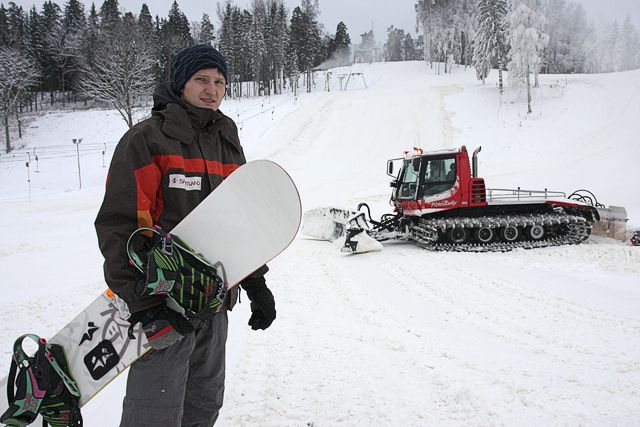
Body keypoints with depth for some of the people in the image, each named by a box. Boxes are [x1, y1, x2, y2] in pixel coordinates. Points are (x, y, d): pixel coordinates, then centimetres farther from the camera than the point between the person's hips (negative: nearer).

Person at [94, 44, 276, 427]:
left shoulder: (229, 144, 14)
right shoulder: (145, 140, -9)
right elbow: (119, 225, -15)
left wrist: (256, 283, 13)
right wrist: (142, 301, -22)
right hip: (162, 307, -7)